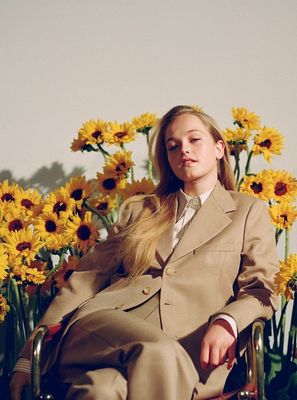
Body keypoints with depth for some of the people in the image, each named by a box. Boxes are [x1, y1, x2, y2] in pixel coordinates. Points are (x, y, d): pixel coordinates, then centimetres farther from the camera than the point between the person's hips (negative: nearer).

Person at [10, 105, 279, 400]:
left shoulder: (248, 212, 21)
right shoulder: (139, 210, 26)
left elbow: (260, 290, 12)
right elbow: (88, 278, 18)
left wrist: (226, 321, -14)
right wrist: (29, 358, 7)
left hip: (189, 343, -2)